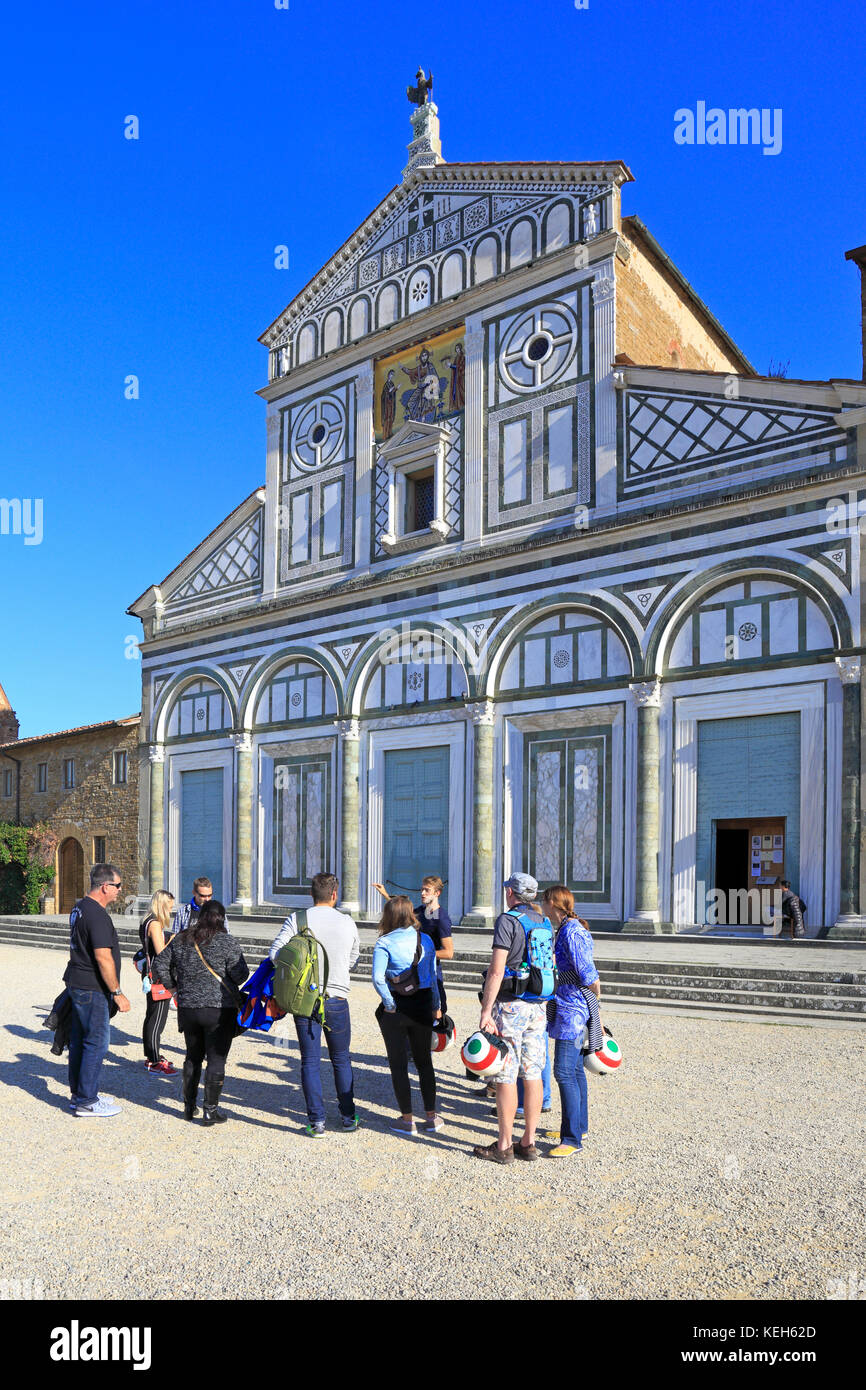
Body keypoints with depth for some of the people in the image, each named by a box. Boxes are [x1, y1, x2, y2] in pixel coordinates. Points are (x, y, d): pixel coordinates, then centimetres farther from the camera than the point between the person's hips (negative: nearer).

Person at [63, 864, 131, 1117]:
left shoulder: (79, 907, 11)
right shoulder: (98, 915, -20)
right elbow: (103, 957, -23)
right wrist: (117, 993, -18)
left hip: (76, 983, 10)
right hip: (91, 989, -10)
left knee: (79, 1041, 16)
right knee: (96, 1043, -2)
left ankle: (78, 1094, 27)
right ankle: (86, 1102, 4)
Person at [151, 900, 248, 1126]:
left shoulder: (180, 940, 6)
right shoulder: (226, 942, -9)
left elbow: (159, 965, 9)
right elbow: (240, 974, -11)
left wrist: (173, 985, 21)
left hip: (187, 1008, 5)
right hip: (219, 1009, -5)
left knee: (193, 1056, 20)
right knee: (216, 1059, 2)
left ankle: (189, 1106, 25)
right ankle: (210, 1110, 3)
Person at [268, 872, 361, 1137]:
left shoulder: (297, 919, -6)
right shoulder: (347, 922, 0)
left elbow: (275, 954, -10)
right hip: (337, 998, 1)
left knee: (310, 1061, 8)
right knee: (341, 1059, 17)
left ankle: (316, 1120, 9)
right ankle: (348, 1116, 23)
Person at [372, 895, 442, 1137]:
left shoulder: (385, 943, -11)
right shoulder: (426, 940, 2)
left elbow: (378, 977, -23)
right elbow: (433, 976, 5)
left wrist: (389, 1004, -13)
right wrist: (435, 1006, 12)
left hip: (396, 1008, -4)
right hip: (423, 1005, 4)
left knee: (398, 1064, 8)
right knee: (424, 1061, 16)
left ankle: (407, 1120, 12)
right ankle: (431, 1117, 21)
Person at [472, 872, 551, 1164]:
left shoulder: (507, 921, -11)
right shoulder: (545, 923, 12)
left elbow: (496, 970, -18)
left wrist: (486, 1011, -18)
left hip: (510, 1006, -7)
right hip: (538, 1007, 7)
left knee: (506, 1076, -1)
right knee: (532, 1074, 10)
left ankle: (504, 1146, 6)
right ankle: (529, 1142, 16)